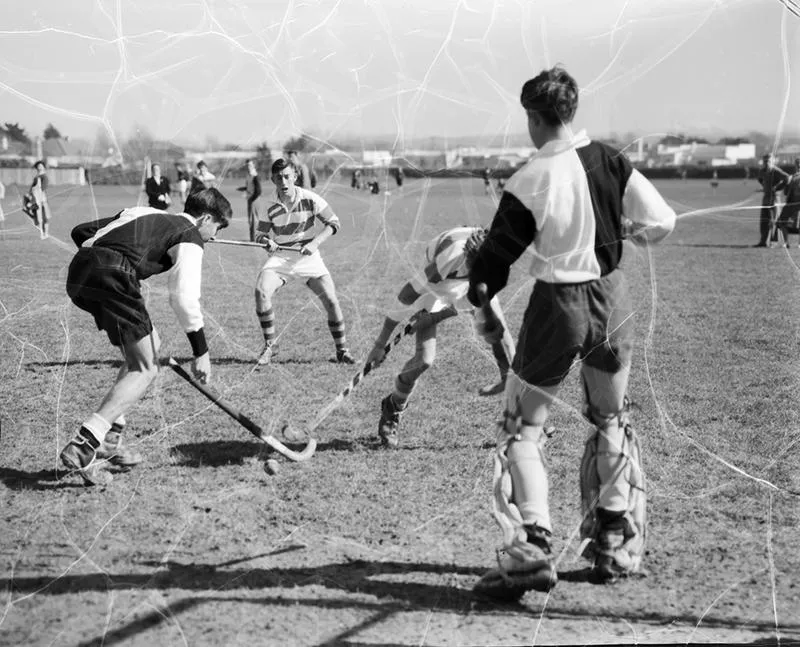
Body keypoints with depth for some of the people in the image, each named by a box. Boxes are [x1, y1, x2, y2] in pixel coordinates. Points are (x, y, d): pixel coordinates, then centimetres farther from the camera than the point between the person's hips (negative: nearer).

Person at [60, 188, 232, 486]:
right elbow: (184, 297, -2)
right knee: (145, 368, 0)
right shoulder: (190, 238, 10)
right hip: (112, 277, -8)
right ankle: (83, 447, -15)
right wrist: (201, 352, 2)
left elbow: (81, 231, 27)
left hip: (79, 271, 8)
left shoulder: (143, 213, 32)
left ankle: (109, 441, 19)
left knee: (148, 348, 22)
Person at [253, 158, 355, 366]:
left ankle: (342, 350, 8)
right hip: (280, 257, 1)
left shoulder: (310, 199, -11)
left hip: (308, 256, -1)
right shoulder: (270, 207, -7)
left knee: (331, 300, -12)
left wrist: (315, 243, -19)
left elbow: (333, 223, -6)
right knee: (261, 292, -24)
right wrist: (266, 241, -22)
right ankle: (269, 345, -5)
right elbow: (260, 234, 2)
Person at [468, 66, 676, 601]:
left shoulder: (528, 182, -13)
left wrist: (483, 308, 10)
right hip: (613, 299, 4)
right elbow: (661, 222, -4)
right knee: (612, 422, 20)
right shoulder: (609, 161, -4)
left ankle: (532, 550, -8)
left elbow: (497, 255, -8)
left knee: (523, 430, 5)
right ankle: (616, 546, 26)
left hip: (558, 305, -4)